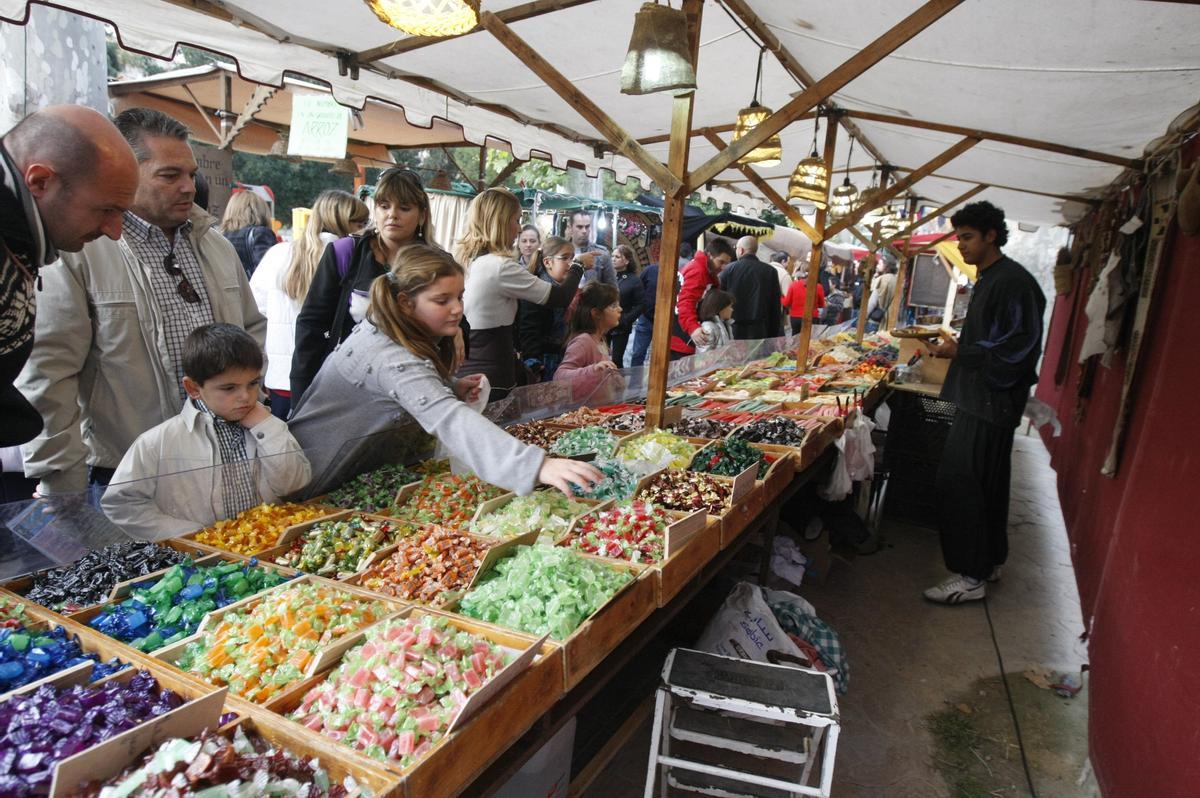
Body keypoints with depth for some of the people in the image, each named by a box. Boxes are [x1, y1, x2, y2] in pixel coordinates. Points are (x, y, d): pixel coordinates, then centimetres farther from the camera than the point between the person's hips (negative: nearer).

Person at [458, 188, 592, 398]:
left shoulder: (463, 259, 6)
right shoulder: (499, 266, -18)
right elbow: (560, 298, -11)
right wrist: (579, 264, 5)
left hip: (464, 374, 8)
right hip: (490, 380, -8)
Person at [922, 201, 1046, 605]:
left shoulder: (1013, 281, -16)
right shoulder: (988, 278, 16)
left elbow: (1018, 348, -21)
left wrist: (960, 352, -19)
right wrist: (953, 342, 10)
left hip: (990, 403, -11)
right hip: (979, 400, 11)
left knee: (960, 485, -7)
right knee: (985, 486, 18)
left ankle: (970, 577, 3)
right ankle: (988, 561, 31)